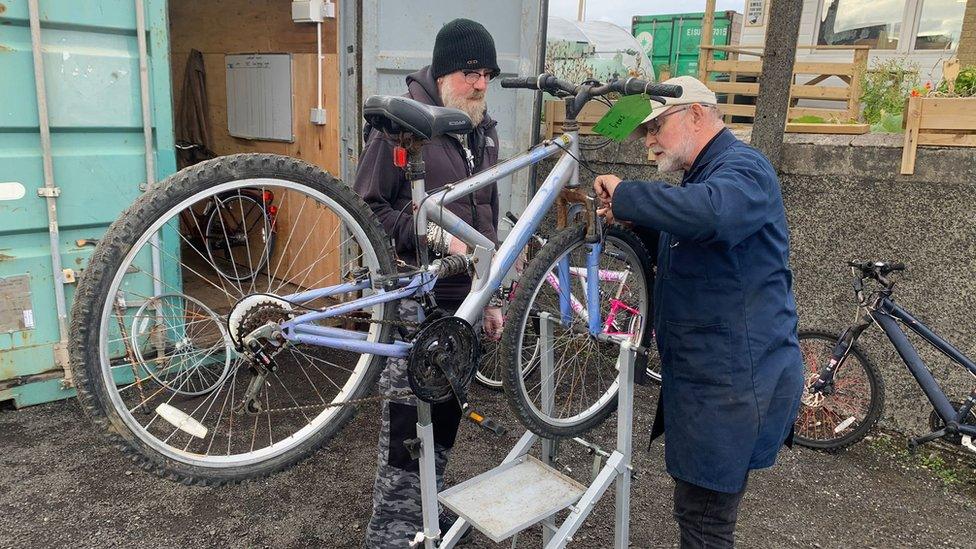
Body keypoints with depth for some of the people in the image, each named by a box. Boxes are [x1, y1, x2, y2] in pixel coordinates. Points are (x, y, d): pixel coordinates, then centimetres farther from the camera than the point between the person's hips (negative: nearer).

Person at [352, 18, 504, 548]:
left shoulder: (484, 131, 14)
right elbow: (366, 209, -11)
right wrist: (438, 236, -19)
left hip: (464, 300, 7)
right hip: (413, 301, -6)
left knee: (446, 416, 16)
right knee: (408, 423, -2)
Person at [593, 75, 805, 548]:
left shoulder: (743, 168, -15)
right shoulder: (705, 175, 19)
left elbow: (710, 213, -40)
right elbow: (673, 249, 26)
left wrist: (625, 195, -26)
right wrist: (631, 219, 6)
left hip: (732, 383, -10)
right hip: (706, 372, 10)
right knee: (699, 509, 20)